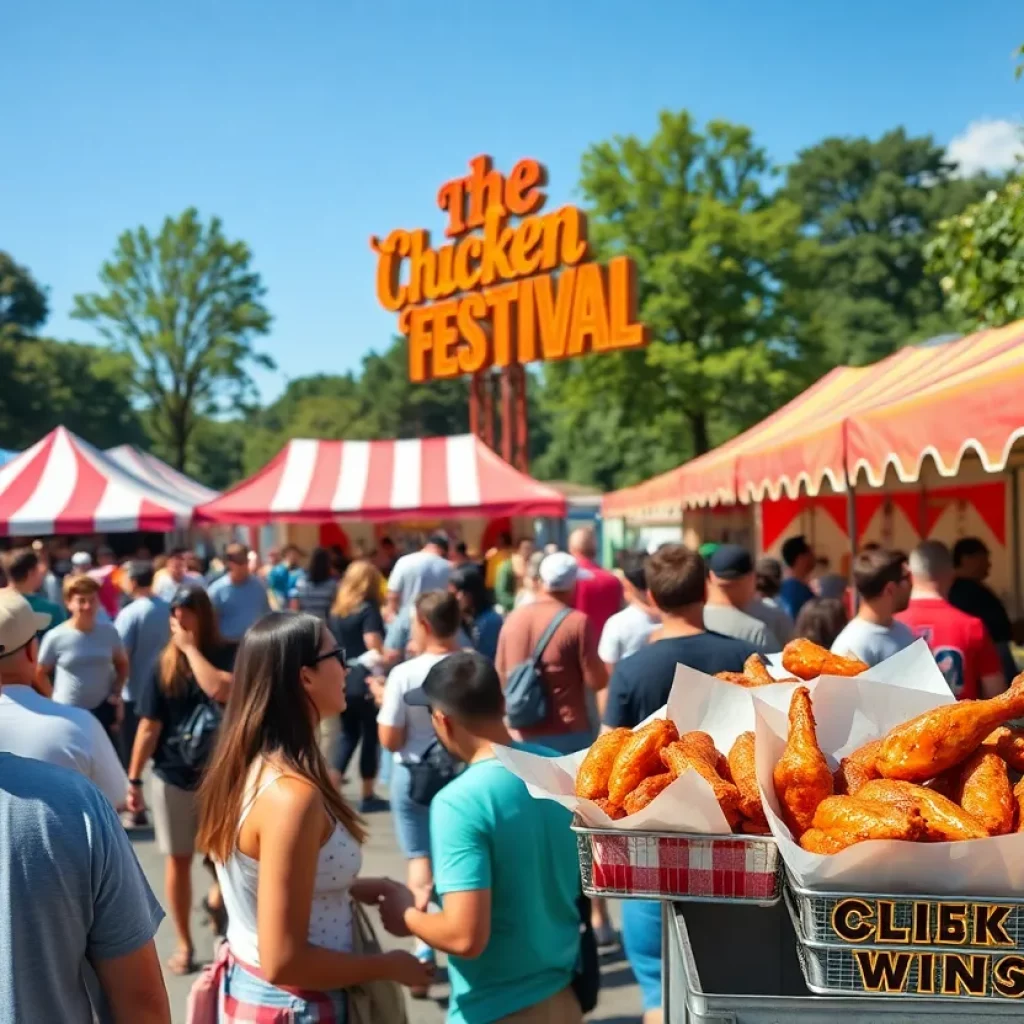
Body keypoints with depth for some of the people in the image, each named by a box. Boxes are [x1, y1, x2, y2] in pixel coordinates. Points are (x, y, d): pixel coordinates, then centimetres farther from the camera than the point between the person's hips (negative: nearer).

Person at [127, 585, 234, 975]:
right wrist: (133, 780, -1)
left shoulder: (228, 654, -8)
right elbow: (149, 727, -1)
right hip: (173, 777, 2)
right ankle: (184, 944, 23)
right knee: (178, 861, 10)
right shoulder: (164, 663, -2)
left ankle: (219, 897, 31)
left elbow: (221, 690, -30)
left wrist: (191, 647, -20)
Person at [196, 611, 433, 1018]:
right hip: (292, 1004, -8)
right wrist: (389, 966, -15)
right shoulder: (291, 795, -28)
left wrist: (350, 888, 10)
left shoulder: (244, 766, -2)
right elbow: (284, 962, -26)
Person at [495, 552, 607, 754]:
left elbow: (501, 677, 12)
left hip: (522, 735, 5)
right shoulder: (578, 622, -11)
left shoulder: (513, 619, 5)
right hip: (567, 734, -5)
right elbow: (596, 681, -10)